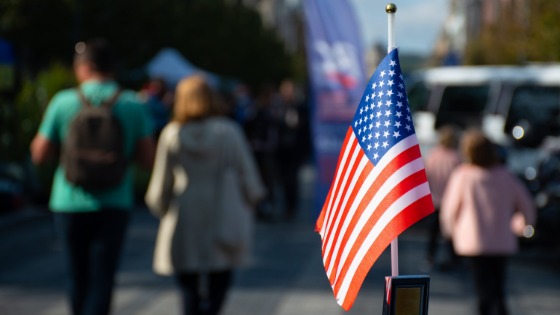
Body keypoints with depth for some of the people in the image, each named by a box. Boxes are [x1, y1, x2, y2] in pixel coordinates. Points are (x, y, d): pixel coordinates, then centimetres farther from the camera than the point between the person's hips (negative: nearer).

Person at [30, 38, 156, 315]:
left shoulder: (63, 101, -4)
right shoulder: (133, 105, -1)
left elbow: (39, 155, 0)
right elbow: (148, 159, -1)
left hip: (70, 203, 1)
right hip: (114, 205, 0)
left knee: (78, 278, 16)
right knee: (101, 281, -2)